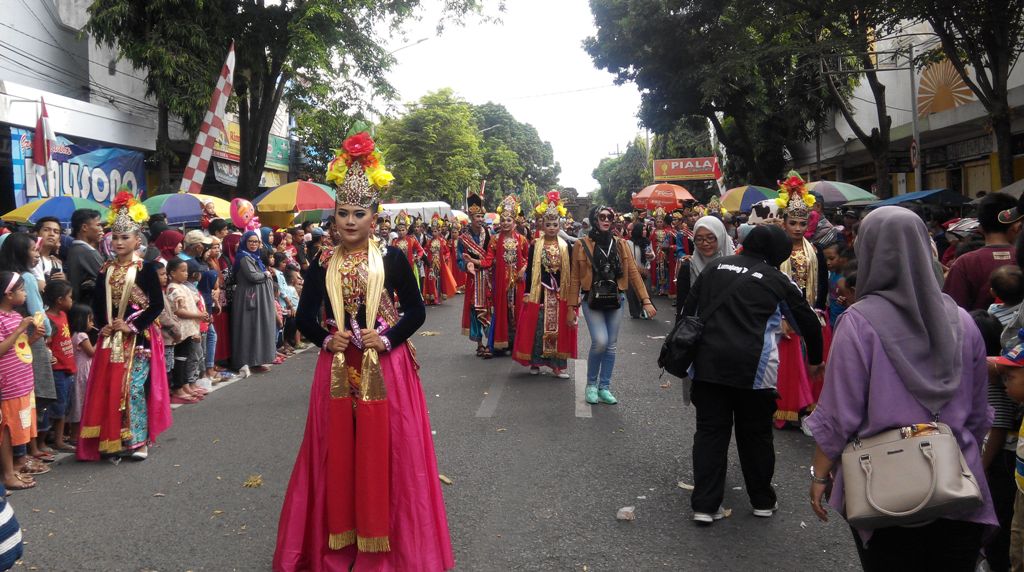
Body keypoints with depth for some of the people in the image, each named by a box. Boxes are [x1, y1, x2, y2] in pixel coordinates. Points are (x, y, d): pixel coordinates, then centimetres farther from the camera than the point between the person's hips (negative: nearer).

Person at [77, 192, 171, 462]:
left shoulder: (146, 268, -5)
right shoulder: (105, 270, 9)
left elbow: (157, 305, -8)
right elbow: (97, 303, 14)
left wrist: (133, 326, -14)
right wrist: (103, 326, -2)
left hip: (139, 337, -5)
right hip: (111, 338, 5)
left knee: (133, 388, -5)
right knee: (109, 388, 4)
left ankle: (137, 441, 6)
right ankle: (114, 441, 14)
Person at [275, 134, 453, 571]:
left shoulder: (393, 258, -2)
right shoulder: (323, 264, 5)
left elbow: (416, 311, -1)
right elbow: (305, 317, 9)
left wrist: (387, 338, -15)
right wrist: (326, 339, -8)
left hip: (386, 368, -2)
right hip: (337, 369, 3)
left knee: (385, 452, 2)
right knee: (337, 452, 7)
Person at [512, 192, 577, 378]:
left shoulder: (565, 246, 5)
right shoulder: (535, 245, 0)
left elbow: (569, 271, 7)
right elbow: (529, 270, 0)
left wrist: (571, 293, 2)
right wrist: (528, 293, -4)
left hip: (559, 293, 2)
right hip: (540, 292, -1)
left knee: (558, 327, 3)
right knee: (538, 326, 2)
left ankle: (558, 364, 10)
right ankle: (535, 362, 14)